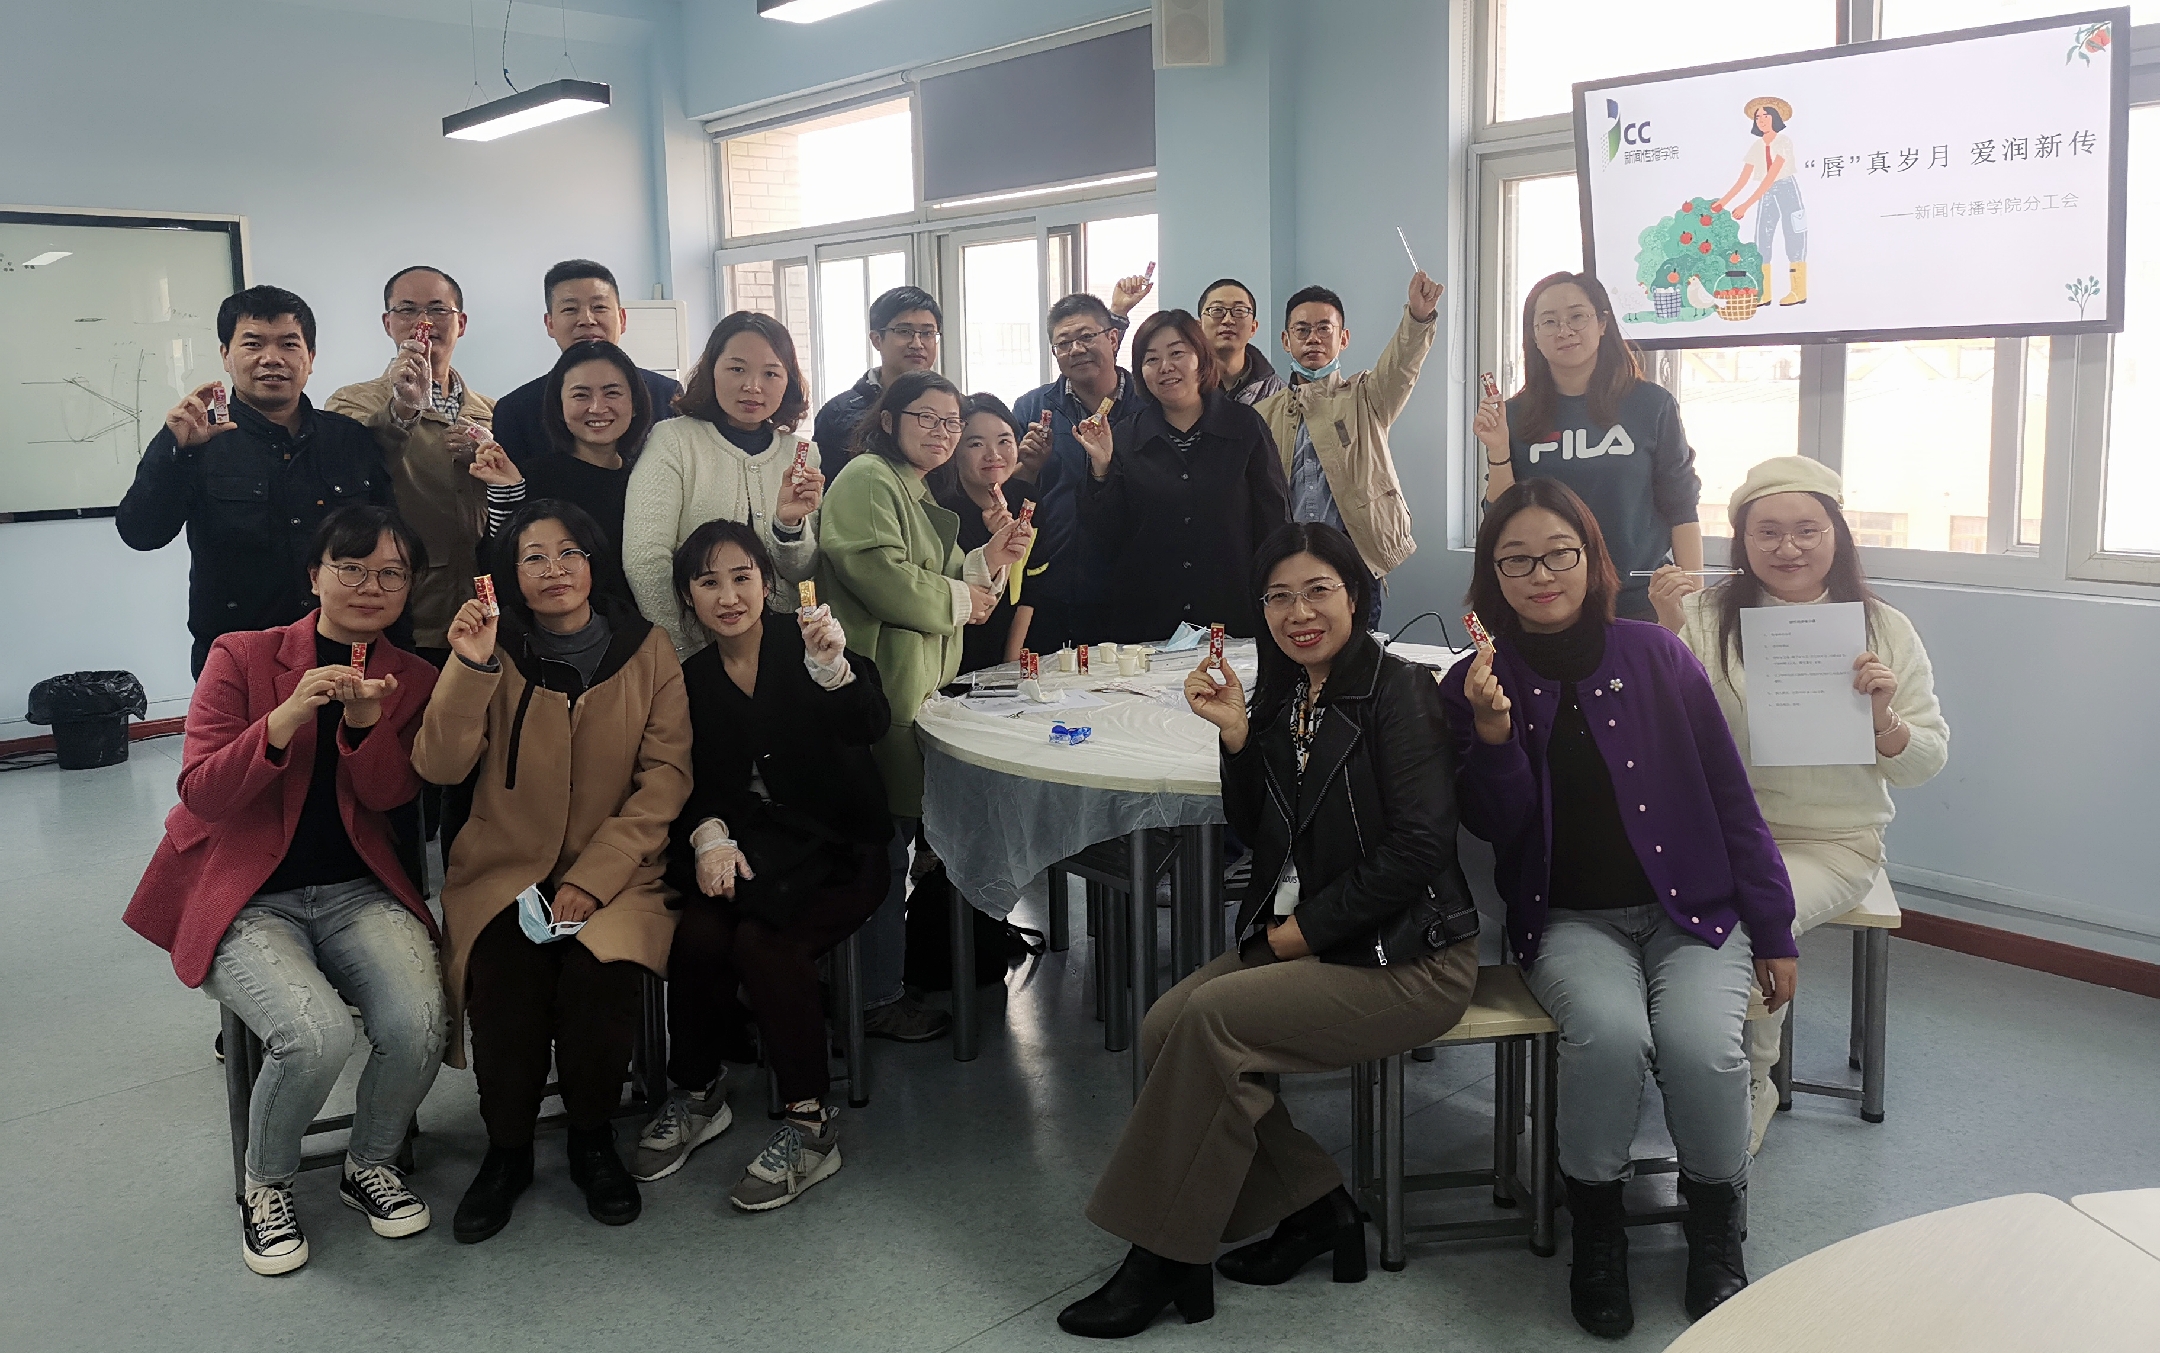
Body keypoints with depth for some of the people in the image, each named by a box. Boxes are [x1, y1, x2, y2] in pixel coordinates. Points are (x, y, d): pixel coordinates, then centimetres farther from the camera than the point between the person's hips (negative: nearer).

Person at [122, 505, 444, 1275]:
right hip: (245, 897, -3)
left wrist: (365, 722, -21)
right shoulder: (242, 657, -2)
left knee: (418, 1023, -25)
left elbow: (389, 797, -2)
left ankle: (370, 1163, 8)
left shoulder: (413, 681, 8)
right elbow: (201, 793, -10)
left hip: (356, 891, 3)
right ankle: (266, 1188, 3)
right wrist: (288, 717, -26)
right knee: (316, 1033, -29)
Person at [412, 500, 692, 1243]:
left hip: (618, 869, -1)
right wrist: (469, 667, -21)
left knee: (601, 972, -29)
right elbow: (438, 766, -7)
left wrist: (592, 879, -12)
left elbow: (666, 776, -3)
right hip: (504, 868, 1)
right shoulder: (495, 650, 4)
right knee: (504, 974, -27)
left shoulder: (646, 650, 2)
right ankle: (506, 1149, -1)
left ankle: (592, 1140, -1)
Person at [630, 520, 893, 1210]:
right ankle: (696, 1096, -1)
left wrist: (832, 666, -40)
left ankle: (811, 1126, -15)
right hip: (742, 843, 3)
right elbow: (694, 783, 9)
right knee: (697, 933, -26)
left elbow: (868, 726, -21)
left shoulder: (801, 646, -3)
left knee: (762, 939, -29)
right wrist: (708, 835, -13)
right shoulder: (691, 678, 10)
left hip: (834, 849, -3)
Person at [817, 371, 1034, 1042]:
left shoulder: (919, 494, 24)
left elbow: (937, 581, 26)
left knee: (899, 834, 15)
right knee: (883, 844, -4)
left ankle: (892, 975, 26)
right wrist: (960, 599, -7)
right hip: (880, 692, -10)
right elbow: (882, 577, -22)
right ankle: (877, 999, 6)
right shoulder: (867, 480, -10)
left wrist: (989, 560, 8)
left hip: (919, 688, 10)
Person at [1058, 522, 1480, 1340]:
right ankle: (1314, 1206, 3)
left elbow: (1418, 845, -18)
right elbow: (1257, 836, 11)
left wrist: (1302, 931, -14)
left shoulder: (1398, 692, -11)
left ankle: (1167, 1259, -9)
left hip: (1409, 957, -7)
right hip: (1293, 936, 7)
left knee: (1213, 1018, -24)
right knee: (1165, 1025, -14)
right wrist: (1236, 735, -5)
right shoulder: (1282, 696, 10)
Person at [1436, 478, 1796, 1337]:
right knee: (1609, 1030, -32)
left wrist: (1773, 931, 5)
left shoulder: (1656, 656, 1)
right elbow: (1497, 828, -2)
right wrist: (1492, 734, -21)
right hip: (1570, 920, 0)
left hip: (1690, 908, 1)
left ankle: (1715, 1235, 3)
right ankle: (1595, 1229, -5)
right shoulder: (1476, 681, 2)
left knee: (1701, 1044, -27)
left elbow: (1730, 799, 5)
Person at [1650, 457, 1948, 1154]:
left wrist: (1883, 717, -15)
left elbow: (1925, 765, 5)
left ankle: (1752, 1079, 3)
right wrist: (1668, 631, -18)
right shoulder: (1709, 615, 2)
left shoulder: (1884, 630, 4)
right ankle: (1746, 1087, -3)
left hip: (1833, 841, 0)